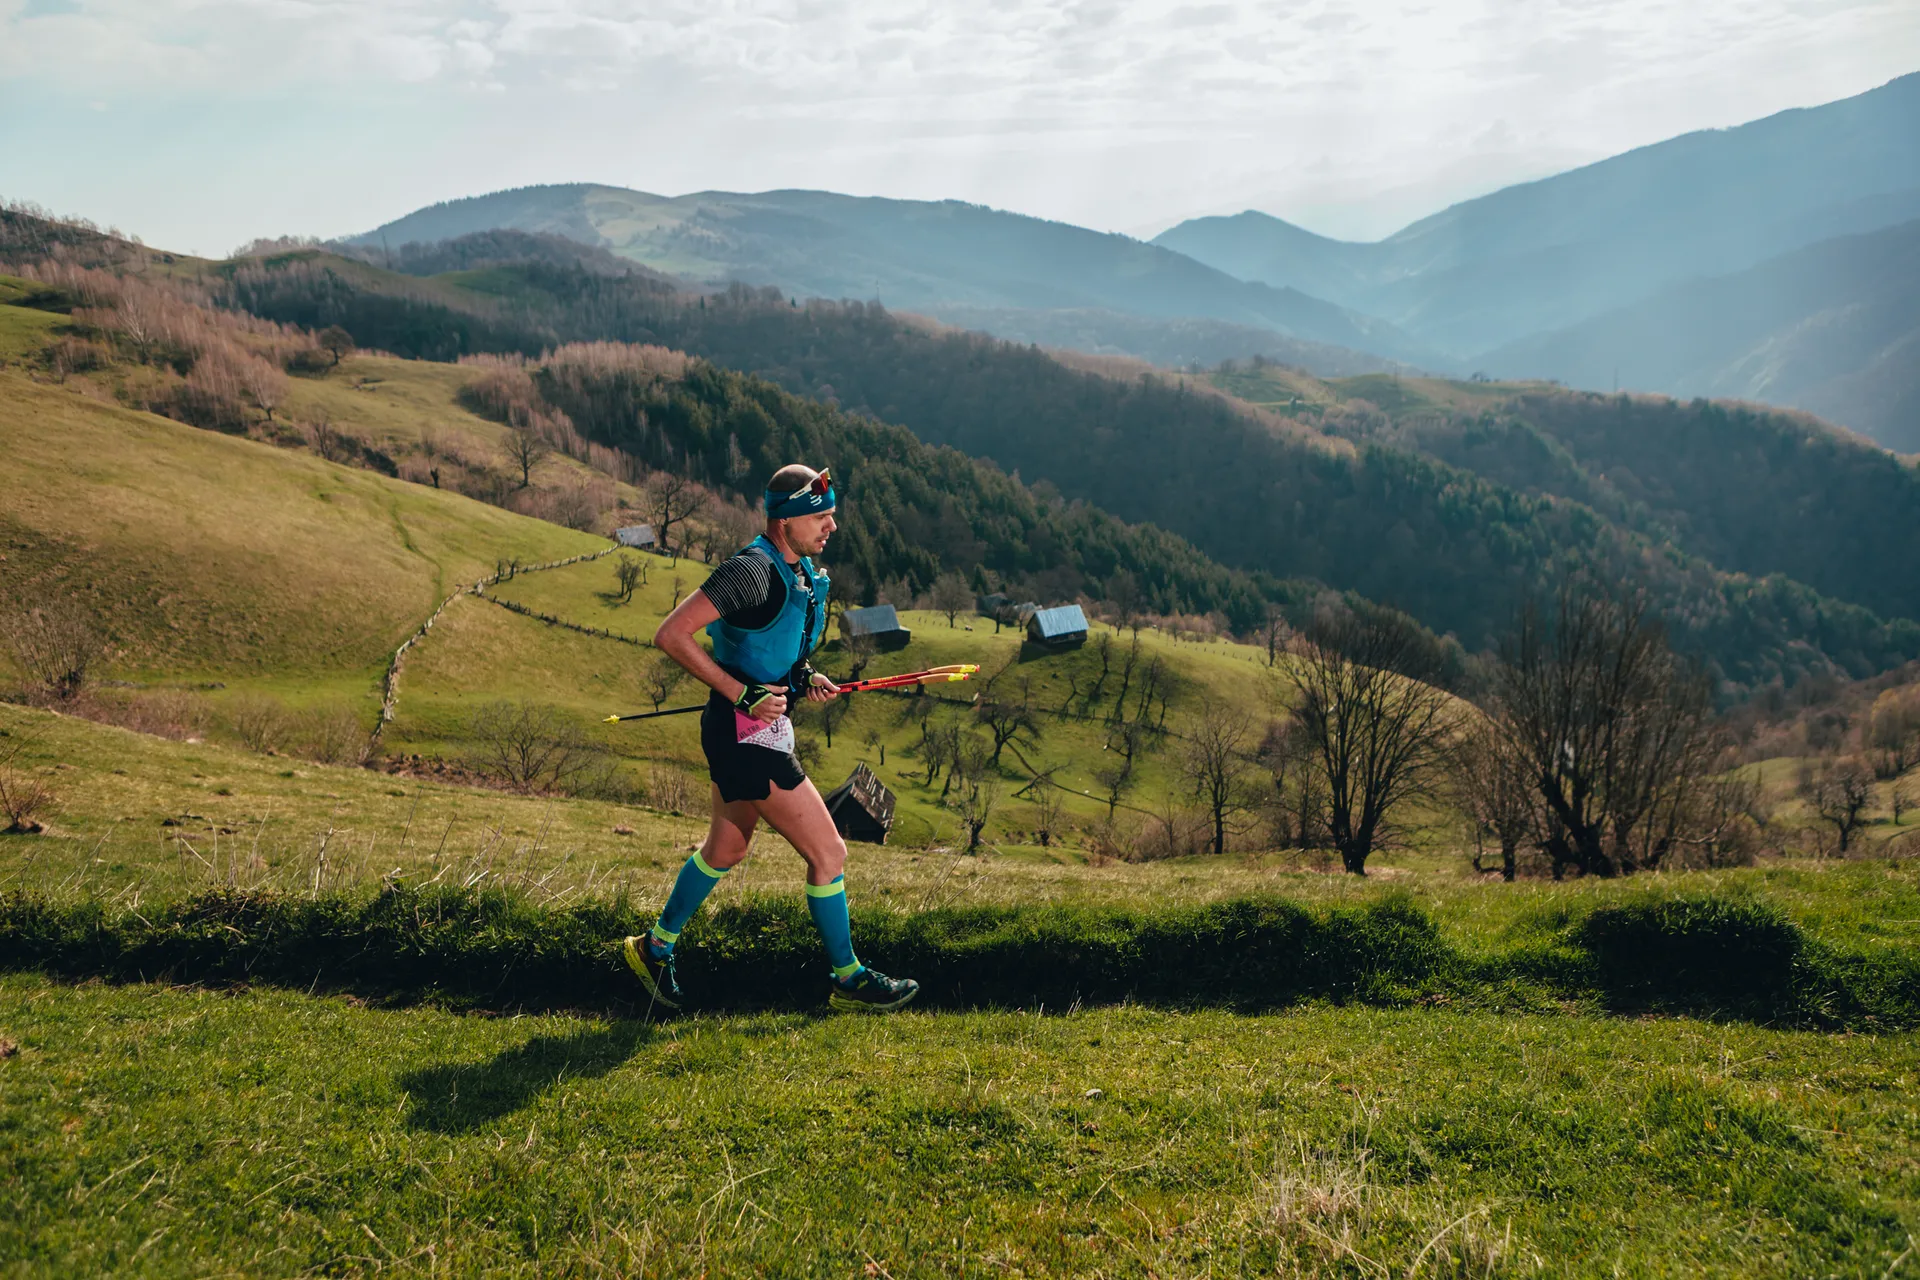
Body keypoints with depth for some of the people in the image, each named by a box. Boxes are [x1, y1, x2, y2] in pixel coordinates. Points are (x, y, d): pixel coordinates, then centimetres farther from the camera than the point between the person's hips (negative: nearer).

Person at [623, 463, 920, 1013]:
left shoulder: (802, 570, 8)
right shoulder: (753, 570, -22)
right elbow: (671, 635, -25)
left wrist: (804, 677, 4)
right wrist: (742, 694, -24)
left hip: (764, 730, 10)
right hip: (746, 737, -10)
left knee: (725, 851, 24)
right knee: (829, 853, -4)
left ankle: (655, 947, 41)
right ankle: (848, 980, 12)